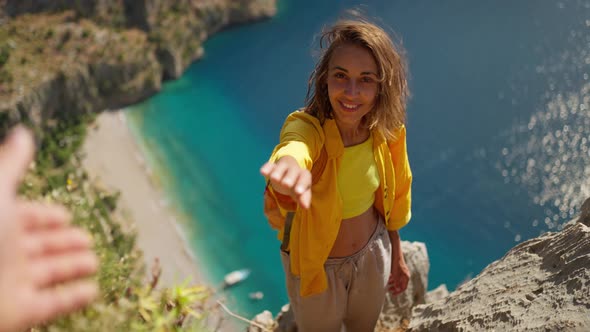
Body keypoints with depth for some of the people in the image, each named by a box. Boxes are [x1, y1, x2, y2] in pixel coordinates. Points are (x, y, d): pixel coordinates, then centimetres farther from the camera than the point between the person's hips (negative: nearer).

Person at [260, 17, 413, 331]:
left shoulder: (385, 130, -17)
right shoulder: (307, 127, -32)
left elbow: (391, 198, 0)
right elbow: (293, 147, -58)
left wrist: (397, 255, 11)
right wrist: (290, 166, -81)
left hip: (373, 254, 4)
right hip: (317, 265, -3)